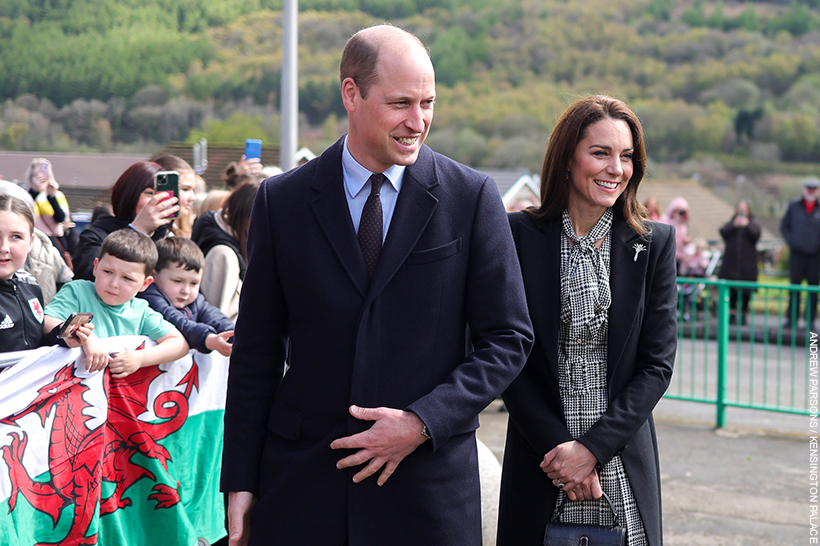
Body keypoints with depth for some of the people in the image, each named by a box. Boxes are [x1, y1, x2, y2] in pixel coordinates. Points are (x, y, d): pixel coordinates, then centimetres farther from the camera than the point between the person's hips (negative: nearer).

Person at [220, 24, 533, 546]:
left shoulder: (473, 197, -2)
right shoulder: (282, 201, 2)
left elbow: (508, 338, -1)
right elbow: (257, 351, 5)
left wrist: (422, 422, -12)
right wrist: (241, 481, 2)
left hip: (429, 488, -1)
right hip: (300, 482, 1)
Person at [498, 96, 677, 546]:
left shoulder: (655, 243, 2)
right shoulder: (519, 235, -2)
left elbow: (658, 364, -2)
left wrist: (592, 448, -11)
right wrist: (557, 445, -12)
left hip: (623, 464, 1)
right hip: (540, 462, -1)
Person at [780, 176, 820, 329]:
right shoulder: (794, 206, 7)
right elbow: (784, 226, 12)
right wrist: (791, 241, -1)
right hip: (797, 253, 0)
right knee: (794, 285, 2)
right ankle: (792, 318, 7)